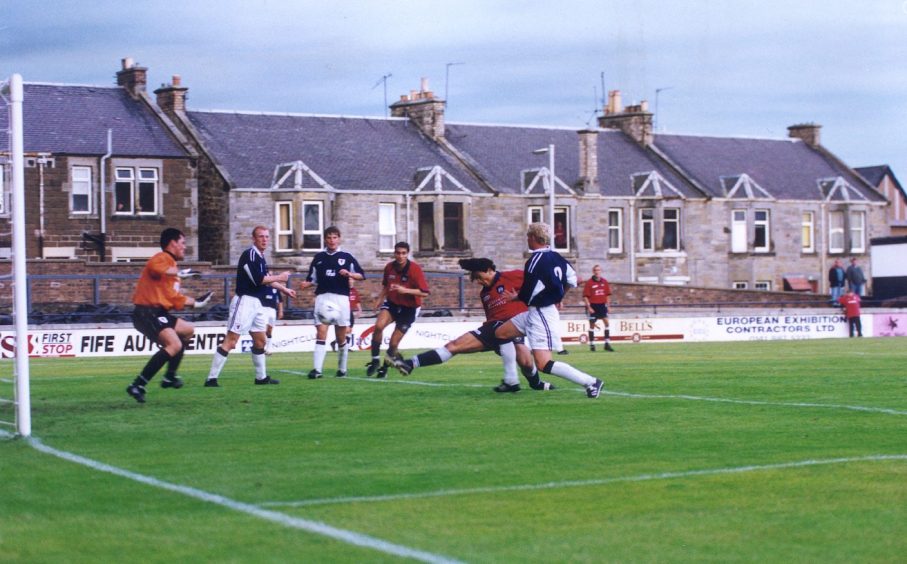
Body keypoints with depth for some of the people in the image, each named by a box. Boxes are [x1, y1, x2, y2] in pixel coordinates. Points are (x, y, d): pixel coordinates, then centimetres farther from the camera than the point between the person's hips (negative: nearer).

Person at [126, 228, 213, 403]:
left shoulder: (171, 265, 22)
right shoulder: (162, 259, -8)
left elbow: (174, 298, 27)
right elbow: (154, 268, -35)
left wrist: (195, 302, 33)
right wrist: (179, 272, -32)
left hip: (158, 313, 11)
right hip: (146, 312, -11)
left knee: (188, 330, 26)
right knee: (175, 345, -26)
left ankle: (170, 376, 26)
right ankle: (137, 385, -27)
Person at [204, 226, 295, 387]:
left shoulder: (260, 257, 14)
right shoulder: (250, 254, -13)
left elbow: (266, 280, 29)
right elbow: (258, 279, -20)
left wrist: (284, 289, 35)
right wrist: (279, 278, -8)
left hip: (257, 304, 10)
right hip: (245, 301, -10)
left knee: (260, 340, 16)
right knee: (230, 341, -12)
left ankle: (261, 377, 28)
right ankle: (211, 378, -12)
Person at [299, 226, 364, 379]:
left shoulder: (346, 257, 6)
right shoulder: (318, 258, 10)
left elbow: (361, 276, 6)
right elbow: (313, 279, 13)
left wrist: (349, 274, -12)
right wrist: (306, 284, -8)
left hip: (341, 298, 0)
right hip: (322, 298, 0)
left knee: (341, 338, 6)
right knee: (320, 334, -11)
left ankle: (342, 369, 21)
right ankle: (317, 369, -17)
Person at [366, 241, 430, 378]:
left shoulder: (415, 269, -18)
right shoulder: (389, 267, -4)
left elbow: (424, 292, -21)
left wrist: (405, 290, -30)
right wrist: (380, 298, 2)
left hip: (409, 308, -3)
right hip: (391, 303, 3)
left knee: (393, 343, -3)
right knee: (379, 325, -26)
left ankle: (385, 367, 23)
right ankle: (375, 360, -12)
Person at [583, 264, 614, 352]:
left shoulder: (604, 282, 5)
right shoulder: (589, 282, -7)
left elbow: (608, 294, 13)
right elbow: (585, 296, -8)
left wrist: (607, 304, 6)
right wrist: (589, 307, -14)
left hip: (602, 305, 3)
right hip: (593, 306, -3)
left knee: (606, 322, -7)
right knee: (592, 324, 4)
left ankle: (607, 344, -3)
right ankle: (591, 344, 14)